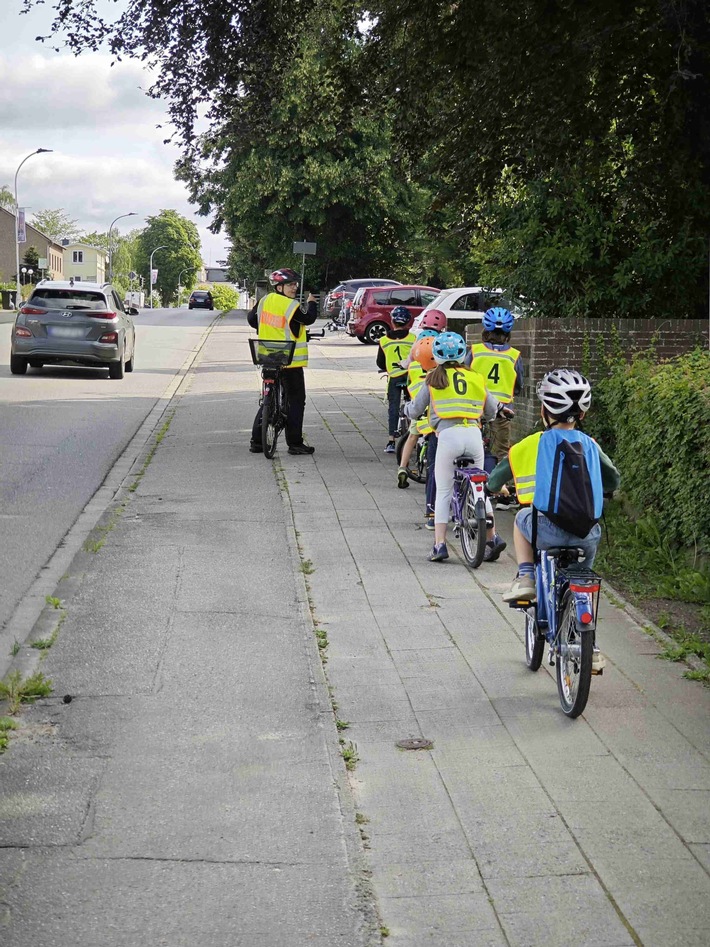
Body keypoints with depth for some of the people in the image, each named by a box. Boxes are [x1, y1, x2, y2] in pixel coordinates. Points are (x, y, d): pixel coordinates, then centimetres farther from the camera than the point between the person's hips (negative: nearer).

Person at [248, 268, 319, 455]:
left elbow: (251, 319, 15)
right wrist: (312, 303, 10)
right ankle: (295, 443, 1)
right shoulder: (291, 306, -17)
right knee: (296, 401, 2)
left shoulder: (264, 300, 4)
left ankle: (256, 441, 13)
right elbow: (309, 319, -8)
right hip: (290, 361, -7)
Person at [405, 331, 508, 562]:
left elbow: (415, 410, 15)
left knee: (443, 493, 6)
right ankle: (492, 537, 13)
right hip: (474, 433, 3)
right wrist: (500, 407, 48)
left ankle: (439, 545, 0)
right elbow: (492, 411, 25)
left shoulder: (434, 379, 9)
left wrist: (406, 408, 38)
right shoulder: (475, 378, 15)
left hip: (448, 434, -3)